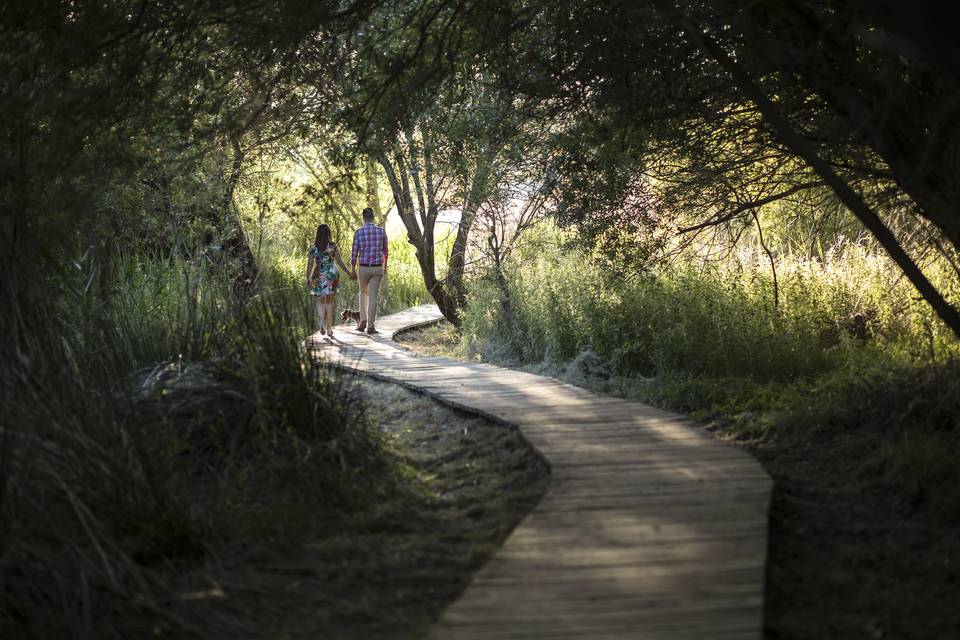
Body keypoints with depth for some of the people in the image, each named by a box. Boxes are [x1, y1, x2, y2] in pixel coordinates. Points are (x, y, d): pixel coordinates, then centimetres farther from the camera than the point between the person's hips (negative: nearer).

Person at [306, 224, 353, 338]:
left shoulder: (314, 247, -1)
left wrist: (308, 278, 2)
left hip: (319, 276, 1)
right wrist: (349, 273, 2)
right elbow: (339, 261, -6)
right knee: (330, 301, 8)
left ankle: (322, 320, -17)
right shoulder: (333, 246, -4)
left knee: (320, 300, 11)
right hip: (331, 274, 0)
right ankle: (329, 328, 8)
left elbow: (310, 263, -3)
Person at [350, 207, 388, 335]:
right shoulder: (381, 231, -2)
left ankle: (363, 321, 8)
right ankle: (371, 326, -2)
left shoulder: (358, 232, -8)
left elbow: (354, 253, -6)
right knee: (373, 296, 2)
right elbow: (385, 251, 10)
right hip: (377, 268, 0)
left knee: (363, 293, 21)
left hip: (363, 268, 0)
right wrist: (385, 266, 25)